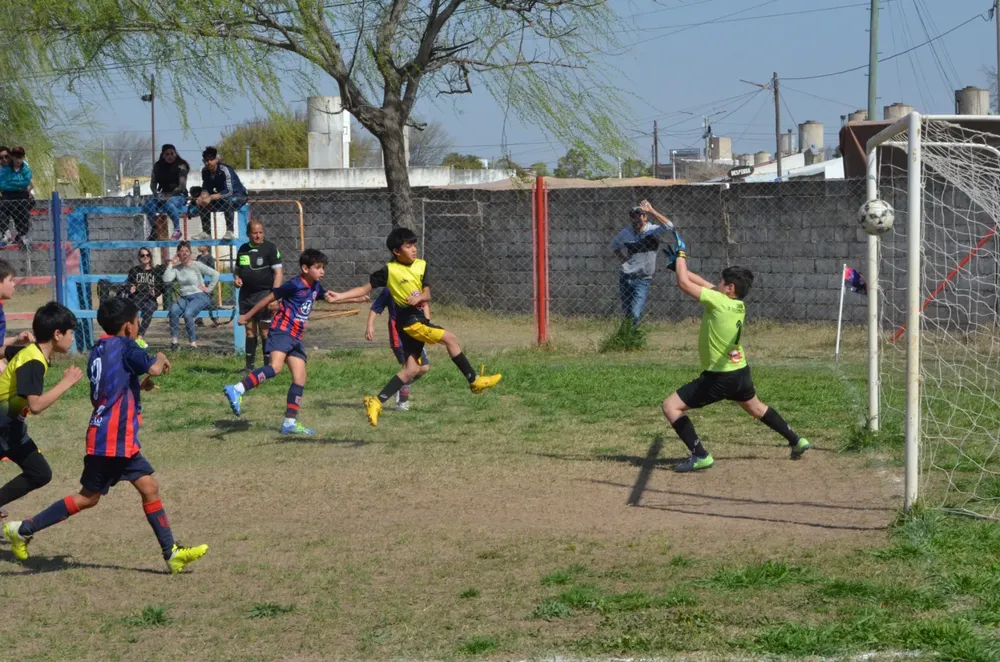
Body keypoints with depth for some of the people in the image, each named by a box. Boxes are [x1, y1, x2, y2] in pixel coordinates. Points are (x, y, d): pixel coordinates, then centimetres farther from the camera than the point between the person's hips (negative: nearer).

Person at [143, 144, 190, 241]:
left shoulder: (181, 166, -3)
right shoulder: (158, 166, 10)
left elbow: (182, 186, -12)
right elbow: (153, 183, 9)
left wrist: (170, 195, -22)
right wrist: (156, 193, -12)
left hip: (179, 195, -4)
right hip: (163, 194, 4)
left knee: (169, 204, -39)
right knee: (148, 204, -27)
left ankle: (177, 230, -24)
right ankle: (154, 230, -12)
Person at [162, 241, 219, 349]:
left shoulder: (197, 265, -3)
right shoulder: (176, 267, 7)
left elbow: (215, 274, -5)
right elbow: (166, 279, -10)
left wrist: (209, 289, -6)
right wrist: (171, 264, -5)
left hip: (199, 296, -4)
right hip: (184, 297, 4)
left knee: (187, 313, -31)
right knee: (173, 310, -28)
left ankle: (193, 342, -19)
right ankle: (174, 340, -20)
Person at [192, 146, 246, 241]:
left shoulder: (224, 170, -27)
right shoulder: (205, 171, -6)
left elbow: (229, 192, -35)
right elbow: (206, 188, 0)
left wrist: (211, 197, -42)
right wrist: (202, 196, -24)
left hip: (239, 195, -7)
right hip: (221, 197, 7)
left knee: (227, 200, -38)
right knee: (202, 202, -10)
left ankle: (229, 231, -36)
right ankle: (206, 232, -6)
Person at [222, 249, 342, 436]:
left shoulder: (315, 287, 13)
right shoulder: (295, 285, -12)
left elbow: (328, 296, 35)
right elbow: (269, 298, -6)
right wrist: (247, 316, -1)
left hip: (295, 338, 9)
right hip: (281, 331, -9)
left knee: (300, 378, 4)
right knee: (276, 367, -31)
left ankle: (290, 422, 7)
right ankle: (236, 390, -39)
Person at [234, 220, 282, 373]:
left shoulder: (270, 248, -5)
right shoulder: (243, 249, 12)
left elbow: (278, 272, -8)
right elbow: (236, 268, 25)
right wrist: (236, 277, 1)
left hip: (264, 294, -5)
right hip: (246, 295, 5)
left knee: (265, 331, -5)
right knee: (250, 330, 8)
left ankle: (268, 366, 0)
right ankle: (249, 367, 12)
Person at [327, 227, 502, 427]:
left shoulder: (421, 265, 7)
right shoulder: (389, 271, -9)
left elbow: (427, 294, 2)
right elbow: (365, 289, -3)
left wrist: (420, 297, -22)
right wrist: (339, 297, -11)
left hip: (419, 318, 7)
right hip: (409, 320, -7)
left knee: (412, 369, 4)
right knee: (450, 338, -12)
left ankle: (376, 402, 5)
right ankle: (474, 380, -3)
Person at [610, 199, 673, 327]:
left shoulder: (652, 231, -10)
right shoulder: (624, 234, 2)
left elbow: (668, 225, -30)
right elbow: (614, 246, 22)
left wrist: (651, 211, -34)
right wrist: (623, 258, 5)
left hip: (642, 279, -4)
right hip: (625, 277, 4)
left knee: (635, 313, -14)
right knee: (626, 313, 11)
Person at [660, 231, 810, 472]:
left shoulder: (719, 302, -21)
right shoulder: (738, 305, 2)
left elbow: (684, 284, -18)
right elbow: (702, 282, 12)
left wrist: (681, 255, -4)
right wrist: (678, 264, 10)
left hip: (718, 378, -9)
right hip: (741, 372, 9)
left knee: (671, 406, -7)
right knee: (756, 407, 34)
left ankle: (699, 455, -14)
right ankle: (796, 441, 43)